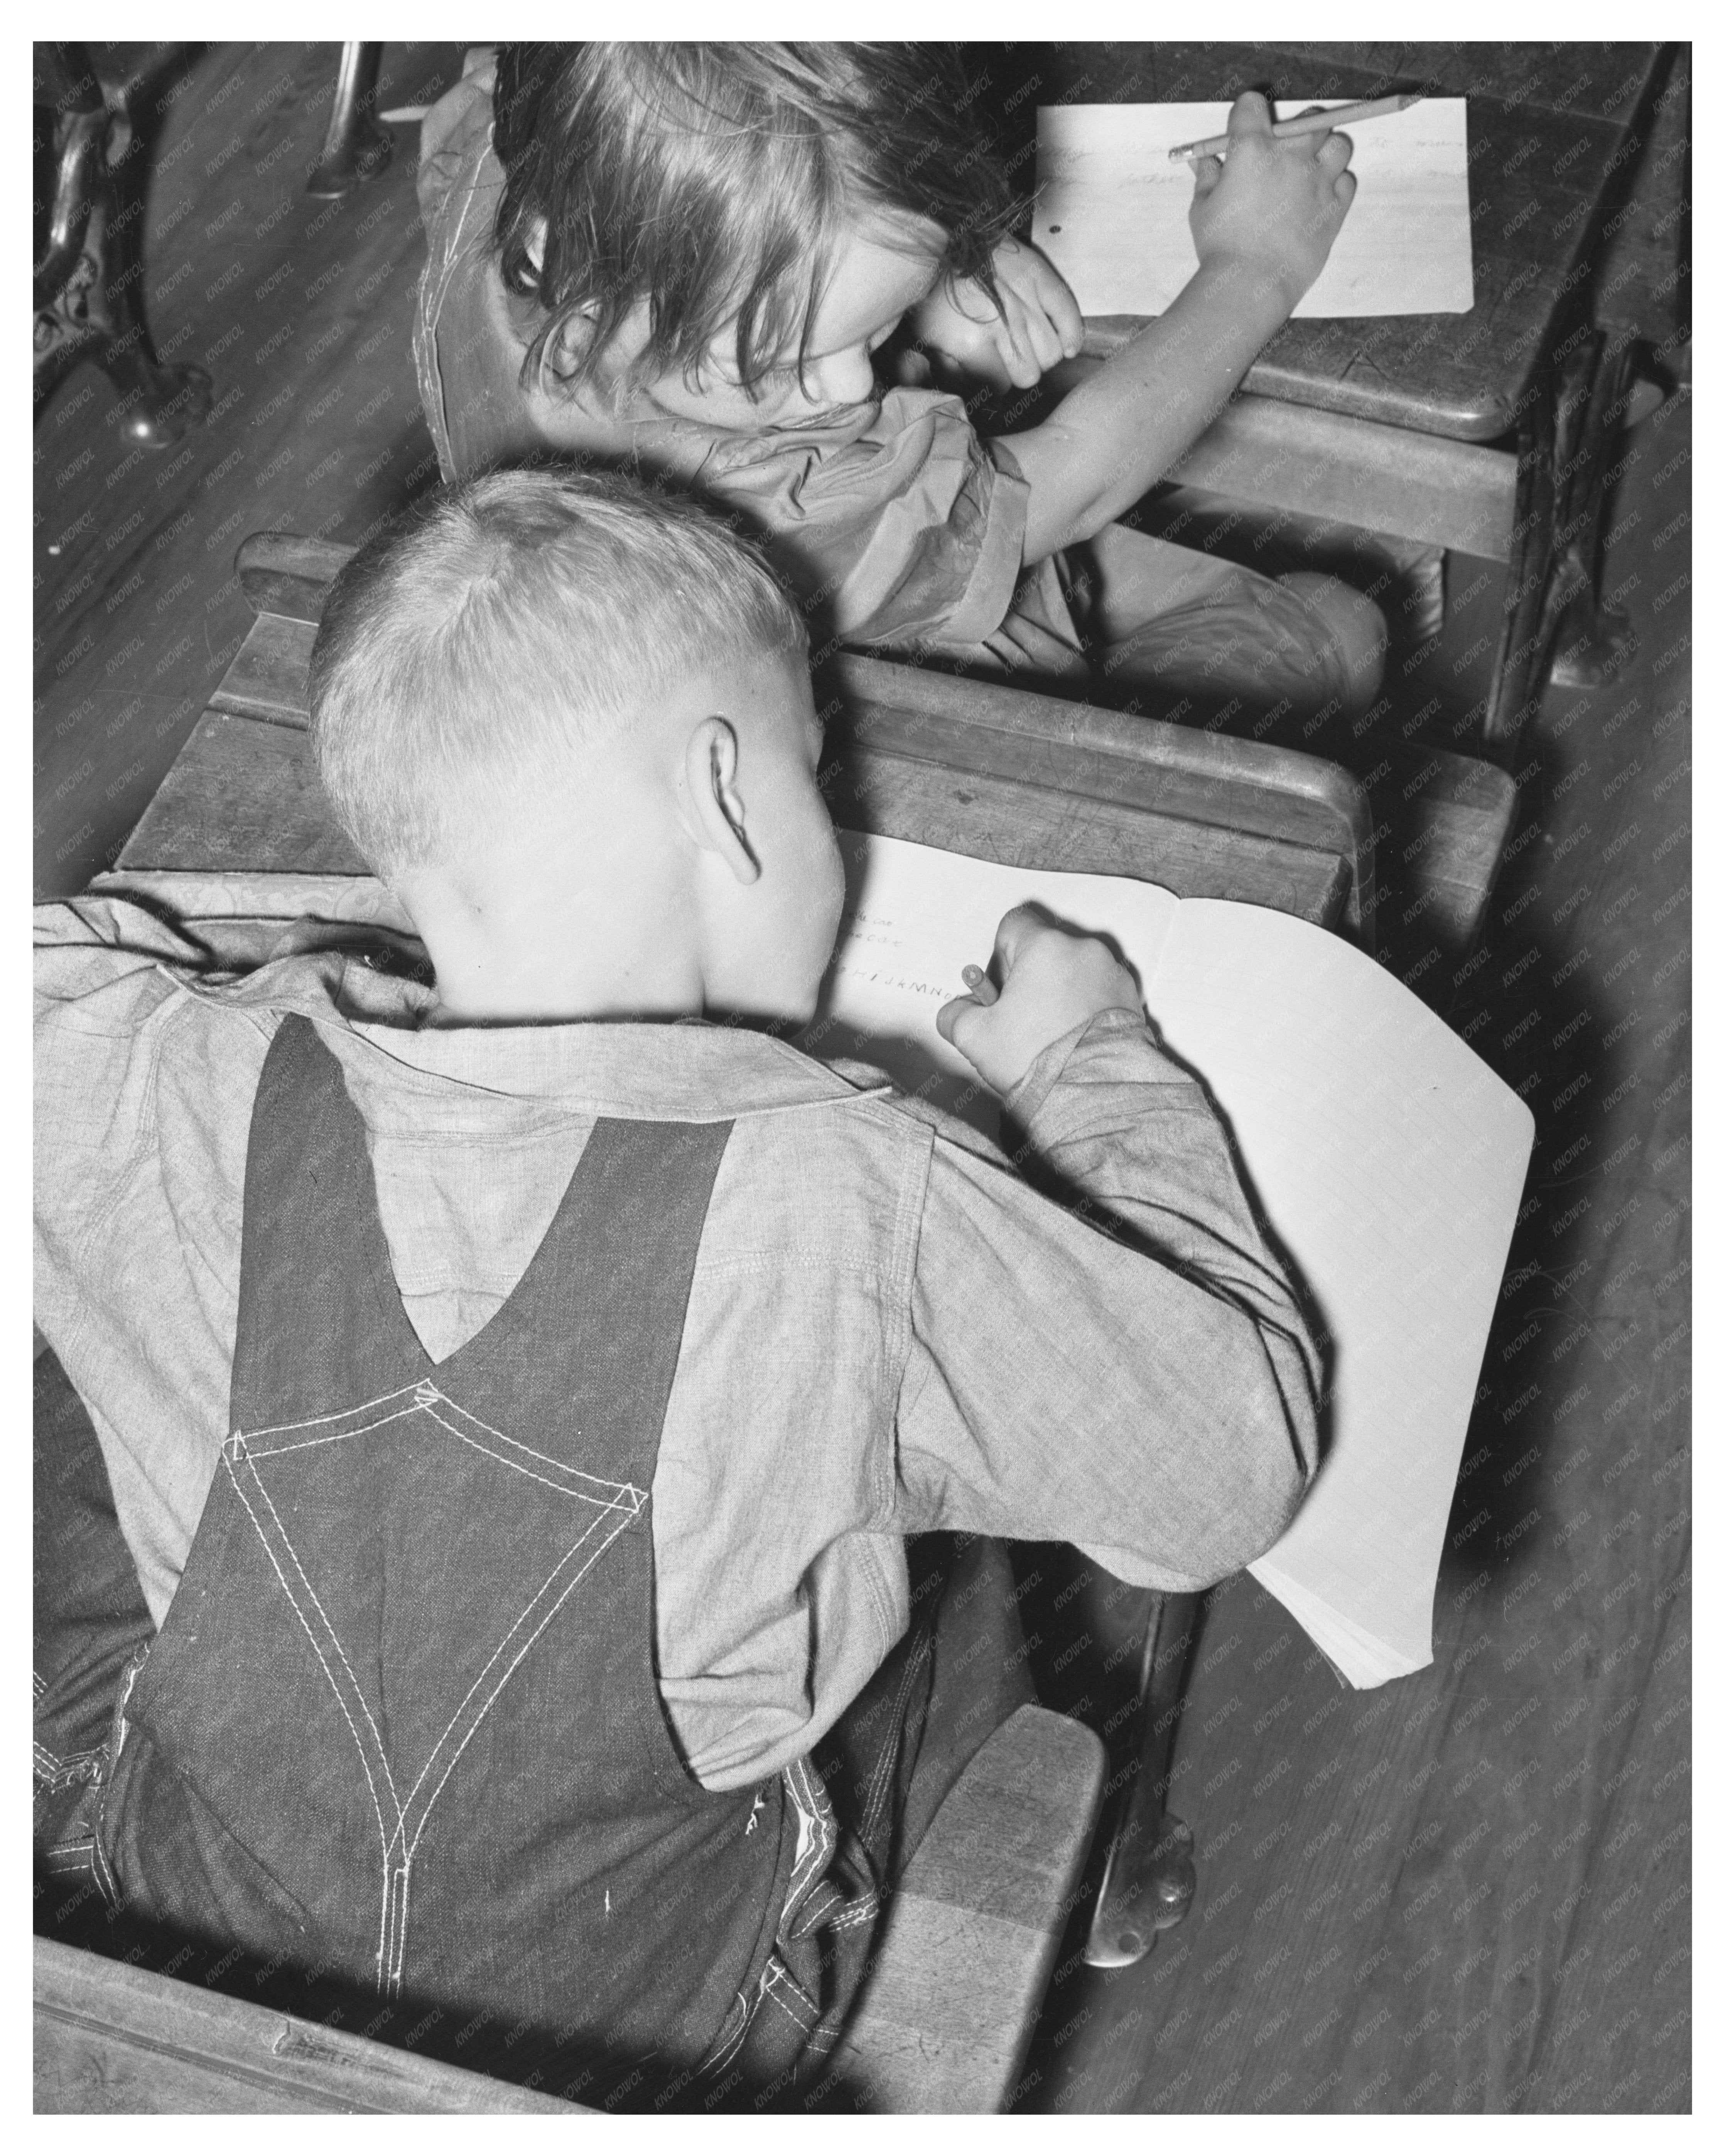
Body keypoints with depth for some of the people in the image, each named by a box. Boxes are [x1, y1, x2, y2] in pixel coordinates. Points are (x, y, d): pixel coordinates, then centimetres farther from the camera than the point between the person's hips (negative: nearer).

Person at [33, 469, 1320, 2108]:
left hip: (176, 1984, 3)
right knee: (960, 1594, 25)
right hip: (639, 2056, -2)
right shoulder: (850, 1204, -29)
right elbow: (1228, 1472, -16)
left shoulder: (162, 1099, -21)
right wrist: (1094, 1064, -4)